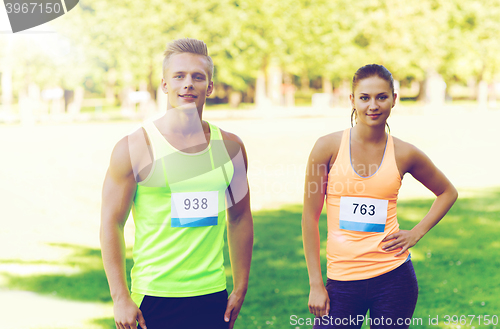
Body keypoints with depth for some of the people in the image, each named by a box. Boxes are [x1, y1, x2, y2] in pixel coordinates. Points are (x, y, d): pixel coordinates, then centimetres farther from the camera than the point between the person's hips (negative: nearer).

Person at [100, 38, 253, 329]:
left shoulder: (230, 147, 6)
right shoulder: (134, 147, -5)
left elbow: (240, 218, 14)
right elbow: (111, 223, -4)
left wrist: (240, 289, 10)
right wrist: (121, 298, -9)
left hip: (213, 297, 3)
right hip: (154, 297, -3)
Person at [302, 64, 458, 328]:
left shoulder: (404, 154, 1)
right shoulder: (329, 147, -4)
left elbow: (448, 192, 18)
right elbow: (310, 217, -1)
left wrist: (416, 233, 5)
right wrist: (316, 284, -3)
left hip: (394, 278, 1)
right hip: (342, 279, -1)